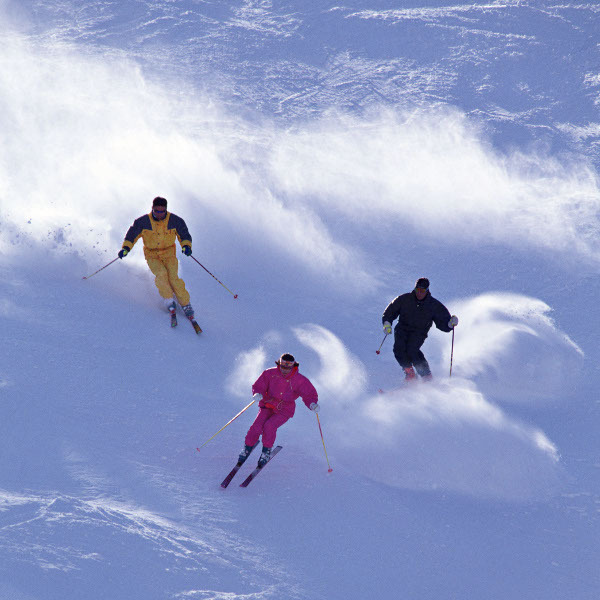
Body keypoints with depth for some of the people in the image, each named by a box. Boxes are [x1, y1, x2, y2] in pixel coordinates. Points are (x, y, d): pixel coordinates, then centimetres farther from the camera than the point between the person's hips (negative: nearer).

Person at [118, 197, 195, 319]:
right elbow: (132, 234, 1)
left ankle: (185, 304, -7)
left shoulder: (174, 221, -8)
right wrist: (126, 248, -14)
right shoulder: (143, 222, -10)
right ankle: (169, 299, -9)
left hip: (169, 254, 0)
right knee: (161, 274, -28)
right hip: (152, 256, 0)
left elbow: (184, 235, 4)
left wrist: (186, 246, -16)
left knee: (173, 277, -21)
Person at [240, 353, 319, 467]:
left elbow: (309, 394, -7)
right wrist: (258, 394, -28)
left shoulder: (299, 380, -11)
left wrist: (312, 404, -29)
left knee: (269, 426, -27)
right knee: (257, 427, -18)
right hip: (267, 406, 2)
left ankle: (267, 450, -2)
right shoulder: (270, 374, -10)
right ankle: (247, 447, 9)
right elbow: (258, 386, -4)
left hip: (284, 411, -2)